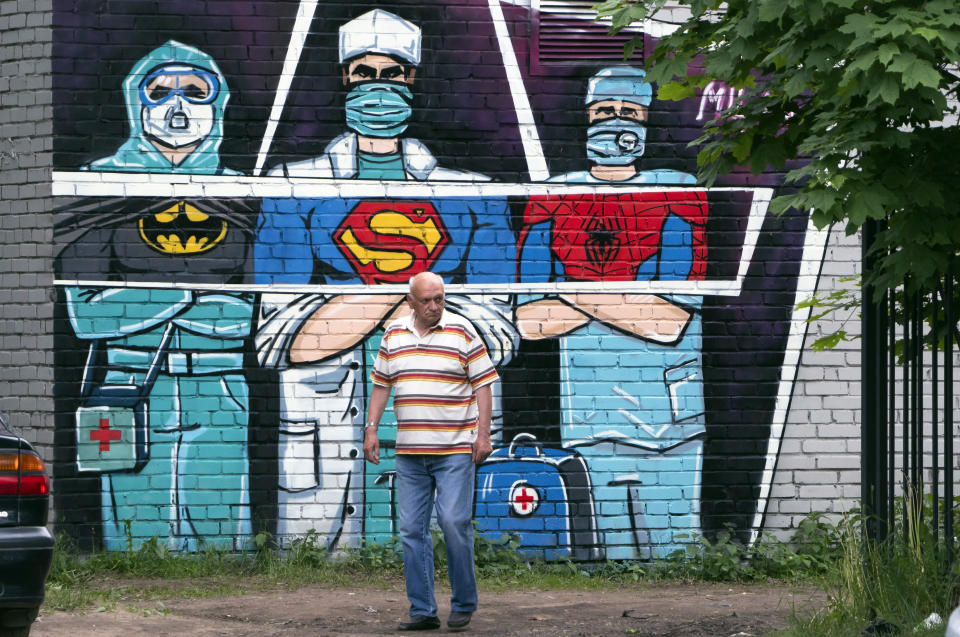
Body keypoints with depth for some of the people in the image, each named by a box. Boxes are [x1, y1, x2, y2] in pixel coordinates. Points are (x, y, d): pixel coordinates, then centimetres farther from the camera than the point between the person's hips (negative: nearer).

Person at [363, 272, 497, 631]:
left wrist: (483, 434, -7)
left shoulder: (462, 333, -1)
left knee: (454, 522, -10)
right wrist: (371, 430, 9)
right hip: (409, 452, 4)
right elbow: (381, 385, 16)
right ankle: (422, 611, 7)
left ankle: (463, 605, 5)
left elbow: (483, 385, -1)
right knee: (412, 530, 2)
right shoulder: (393, 335, 10)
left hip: (455, 449, -4)